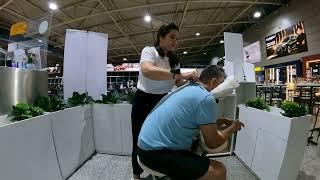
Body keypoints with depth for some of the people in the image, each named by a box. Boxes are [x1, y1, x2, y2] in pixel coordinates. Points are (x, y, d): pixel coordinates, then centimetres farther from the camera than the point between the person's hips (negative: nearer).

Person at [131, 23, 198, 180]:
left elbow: (179, 82, 3)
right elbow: (147, 71, -35)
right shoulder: (149, 51, -12)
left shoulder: (174, 59, 8)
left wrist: (192, 81, -17)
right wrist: (179, 74, -39)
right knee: (141, 140, 8)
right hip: (144, 101, -5)